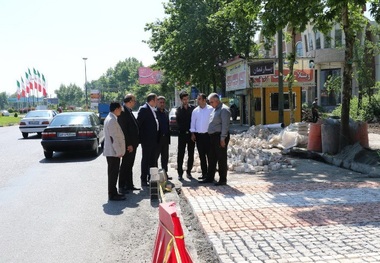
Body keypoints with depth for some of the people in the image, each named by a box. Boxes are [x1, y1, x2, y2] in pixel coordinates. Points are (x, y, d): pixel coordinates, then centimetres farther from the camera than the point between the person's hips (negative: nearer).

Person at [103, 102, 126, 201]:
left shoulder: (110, 118, 15)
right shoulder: (112, 120, -19)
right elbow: (113, 138, -22)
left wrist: (119, 151, 22)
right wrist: (119, 151, -19)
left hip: (112, 151, 10)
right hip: (113, 152, -10)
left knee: (113, 172, 15)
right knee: (113, 173, -4)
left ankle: (113, 192, 22)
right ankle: (112, 194, 2)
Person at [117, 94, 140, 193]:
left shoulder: (128, 111, 14)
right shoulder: (123, 111, -16)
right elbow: (123, 129, -21)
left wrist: (134, 143, 15)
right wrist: (128, 144, -20)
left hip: (132, 144, 9)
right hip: (128, 144, -9)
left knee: (129, 166, 15)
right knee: (125, 166, -1)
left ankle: (129, 185, 24)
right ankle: (122, 187, 7)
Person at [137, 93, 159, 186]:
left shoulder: (154, 110, 14)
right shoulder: (143, 109, -12)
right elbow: (139, 123, -15)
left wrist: (157, 137, 13)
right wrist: (140, 137, -15)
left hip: (154, 139, 8)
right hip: (147, 139, -8)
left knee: (153, 160, 14)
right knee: (146, 159, -2)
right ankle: (144, 180, 4)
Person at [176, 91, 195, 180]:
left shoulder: (193, 108, 5)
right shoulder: (178, 110, 5)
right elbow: (178, 122, 0)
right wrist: (185, 130, -8)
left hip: (191, 134, 1)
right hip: (182, 134, -1)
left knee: (191, 155, 6)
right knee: (180, 154, -1)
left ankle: (188, 172, 16)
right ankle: (180, 173, 5)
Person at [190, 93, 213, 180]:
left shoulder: (211, 109, -5)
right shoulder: (195, 111, 7)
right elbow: (193, 123, 10)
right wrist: (193, 133, 2)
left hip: (208, 134, -4)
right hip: (198, 135, 4)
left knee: (209, 154, -1)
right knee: (201, 155, 9)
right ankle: (204, 173, 18)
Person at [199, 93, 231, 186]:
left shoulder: (224, 109, -12)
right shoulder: (215, 109, 18)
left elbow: (225, 125, -18)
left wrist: (222, 139, -20)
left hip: (220, 137, -9)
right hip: (213, 136, 10)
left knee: (221, 159, -2)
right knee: (212, 158, 14)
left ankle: (223, 180, 6)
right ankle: (209, 178, 23)